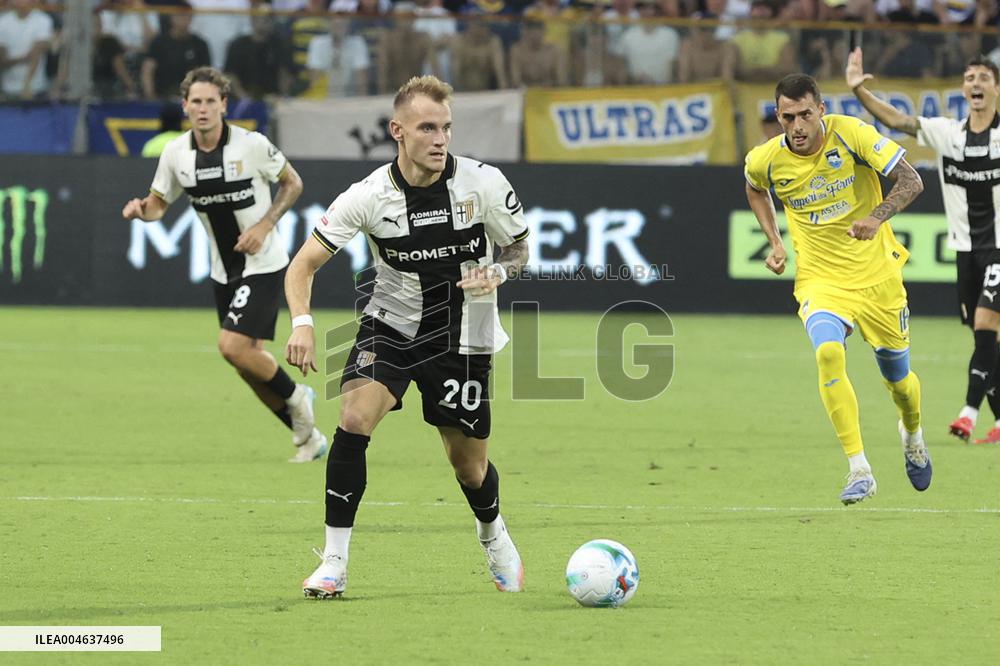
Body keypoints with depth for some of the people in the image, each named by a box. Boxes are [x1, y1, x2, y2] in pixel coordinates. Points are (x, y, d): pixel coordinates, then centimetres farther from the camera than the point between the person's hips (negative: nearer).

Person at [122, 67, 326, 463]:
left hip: (263, 265, -6)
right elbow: (159, 203, 8)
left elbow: (292, 183, -2)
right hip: (224, 272, 6)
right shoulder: (175, 154, -4)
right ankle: (308, 437, 23)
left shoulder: (252, 145, -16)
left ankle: (295, 397, 6)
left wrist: (264, 225, -15)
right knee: (248, 364, 7)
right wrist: (141, 209, -16)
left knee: (232, 346, -21)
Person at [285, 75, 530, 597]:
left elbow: (519, 249, 2)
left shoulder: (484, 184, -15)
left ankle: (493, 535, 43)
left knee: (469, 467, 6)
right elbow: (304, 264, -11)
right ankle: (334, 563, -18)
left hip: (461, 339, 0)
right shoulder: (369, 196, -16)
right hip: (389, 326, 0)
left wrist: (497, 273, -21)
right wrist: (302, 323, -29)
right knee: (354, 417, -25)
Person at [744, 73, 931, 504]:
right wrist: (774, 242, 6)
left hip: (877, 274, 0)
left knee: (899, 379, 13)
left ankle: (912, 434, 50)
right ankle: (859, 470, -26)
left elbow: (911, 181, -16)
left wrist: (877, 217, -33)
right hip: (820, 278, 0)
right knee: (828, 354, -30)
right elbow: (755, 190, 18)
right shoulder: (766, 160, -8)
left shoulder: (851, 134, -16)